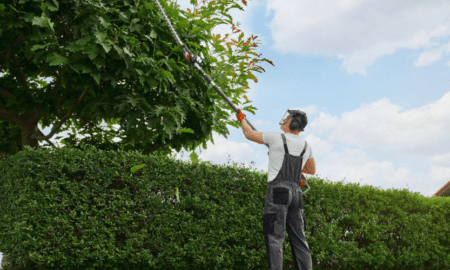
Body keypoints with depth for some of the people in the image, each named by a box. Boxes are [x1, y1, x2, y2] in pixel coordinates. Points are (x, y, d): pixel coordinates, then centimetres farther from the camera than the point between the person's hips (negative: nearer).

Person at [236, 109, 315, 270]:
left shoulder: (276, 138, -2)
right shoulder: (306, 146, 15)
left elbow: (249, 133, 11)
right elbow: (311, 170, 31)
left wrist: (242, 119, 31)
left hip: (277, 190, -6)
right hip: (296, 192, 6)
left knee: (274, 238, -10)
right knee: (299, 239, 6)